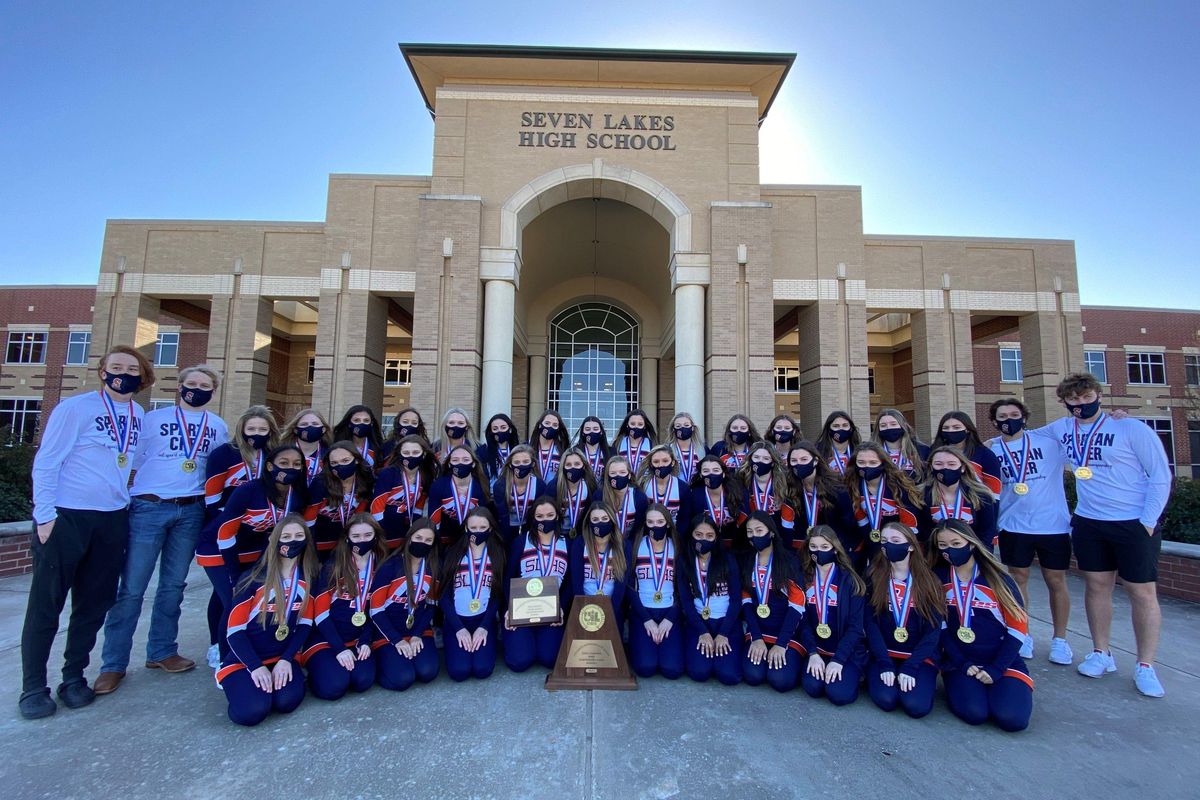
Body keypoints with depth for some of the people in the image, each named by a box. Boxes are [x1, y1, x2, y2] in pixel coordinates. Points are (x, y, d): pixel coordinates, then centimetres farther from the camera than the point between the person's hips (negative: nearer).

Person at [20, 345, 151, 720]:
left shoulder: (140, 415, 6)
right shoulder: (75, 407, -8)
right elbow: (45, 463, -8)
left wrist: (130, 501, 9)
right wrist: (45, 515, -11)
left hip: (113, 520, 4)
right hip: (66, 517, -4)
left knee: (94, 603, 11)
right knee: (46, 604, 5)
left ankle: (74, 677, 24)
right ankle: (33, 686, 18)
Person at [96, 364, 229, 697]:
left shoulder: (218, 427, 11)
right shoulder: (154, 418, 4)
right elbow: (132, 462, 6)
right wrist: (124, 498, 0)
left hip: (191, 511, 3)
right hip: (149, 508, -2)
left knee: (173, 585, 11)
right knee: (131, 588, 0)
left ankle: (161, 651, 23)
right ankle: (113, 664, 12)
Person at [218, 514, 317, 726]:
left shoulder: (308, 577, -1)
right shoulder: (253, 578, -10)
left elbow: (305, 624, 0)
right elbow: (235, 630, -8)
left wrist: (286, 660, -14)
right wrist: (256, 666, -19)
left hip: (282, 658, 2)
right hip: (245, 660, -1)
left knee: (287, 701, -26)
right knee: (252, 710, -27)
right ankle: (239, 685, 7)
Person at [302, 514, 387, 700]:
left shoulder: (380, 566, 1)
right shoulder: (333, 566, -8)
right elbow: (320, 612, -9)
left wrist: (366, 641, -7)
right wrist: (339, 648, -15)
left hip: (359, 637, 2)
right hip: (327, 637, -1)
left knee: (362, 681, -23)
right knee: (333, 686, -23)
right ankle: (316, 666, 8)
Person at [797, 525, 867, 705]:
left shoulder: (850, 580, -9)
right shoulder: (805, 579, 1)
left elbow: (855, 626, -11)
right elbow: (803, 621, 0)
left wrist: (838, 660, -18)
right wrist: (812, 653, -14)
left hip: (847, 651, -2)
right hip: (818, 650, 2)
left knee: (838, 693, -22)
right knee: (813, 687, -21)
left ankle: (853, 672, 10)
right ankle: (819, 666, 11)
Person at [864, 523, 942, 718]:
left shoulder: (929, 581, -2)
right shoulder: (874, 578, -3)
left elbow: (933, 630, -6)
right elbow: (871, 623, -6)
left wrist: (910, 667, -14)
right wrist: (885, 664, -15)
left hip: (919, 657, 1)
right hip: (884, 655, 0)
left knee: (916, 705, -21)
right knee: (886, 699, -22)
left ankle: (919, 677, 10)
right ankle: (876, 674, 10)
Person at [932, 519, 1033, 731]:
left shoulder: (997, 579, -6)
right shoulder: (938, 579, -3)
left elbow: (1018, 627, -5)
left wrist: (996, 669, -11)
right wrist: (962, 664, -10)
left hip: (1003, 661, 1)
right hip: (960, 661, 0)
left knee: (1011, 718, -22)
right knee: (973, 713, -23)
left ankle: (994, 684, 10)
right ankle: (957, 684, 9)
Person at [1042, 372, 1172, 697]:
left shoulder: (1131, 428, -9)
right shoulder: (1061, 429, 2)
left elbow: (1160, 477, -7)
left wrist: (1147, 522, -11)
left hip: (1134, 524, -3)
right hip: (1088, 523, 4)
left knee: (1142, 592, 2)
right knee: (1096, 586, 10)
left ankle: (1145, 667, 15)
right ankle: (1101, 654, 22)